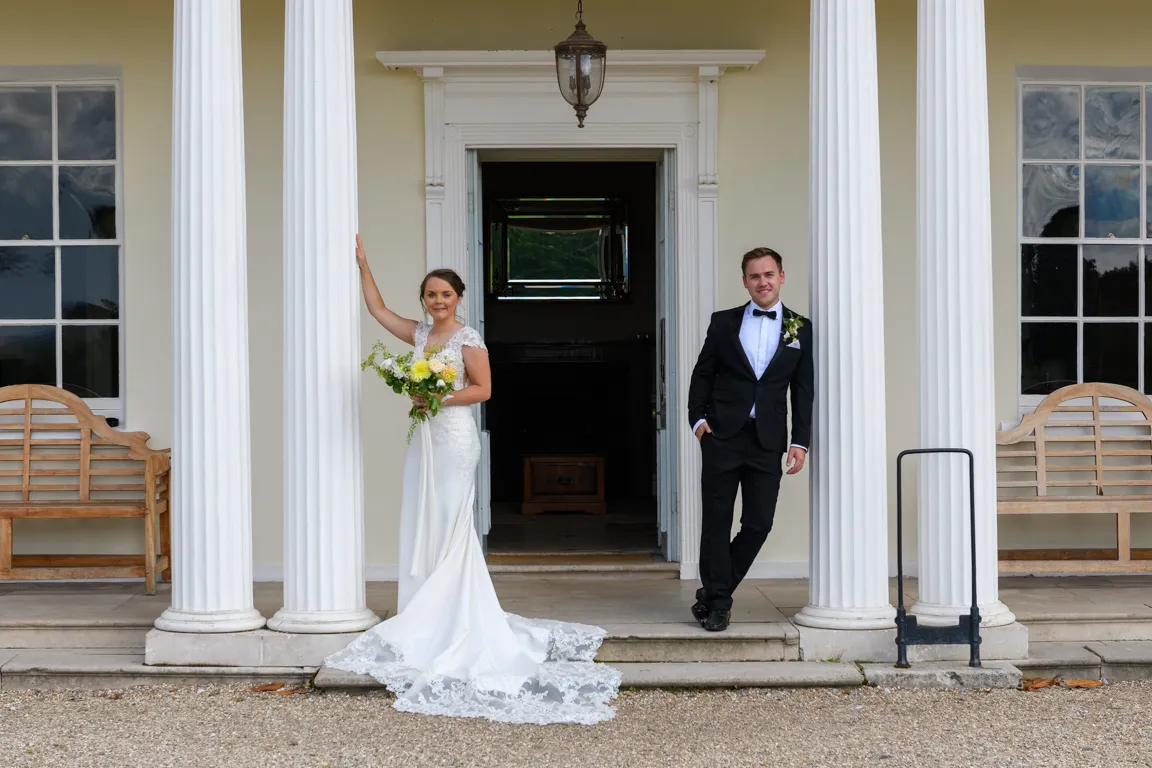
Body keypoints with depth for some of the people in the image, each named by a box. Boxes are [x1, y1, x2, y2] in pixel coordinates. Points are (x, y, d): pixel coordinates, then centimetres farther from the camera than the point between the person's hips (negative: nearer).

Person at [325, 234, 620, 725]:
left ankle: (453, 625, 1)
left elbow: (483, 389, -10)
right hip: (424, 440, 7)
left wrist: (439, 397, -17)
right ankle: (427, 622, 14)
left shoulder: (468, 339, -6)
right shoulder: (419, 334, 13)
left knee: (449, 527, -5)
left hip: (454, 440, -7)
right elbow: (378, 309, 20)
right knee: (422, 527, 7)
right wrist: (362, 264, 17)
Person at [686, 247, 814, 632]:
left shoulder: (800, 328, 8)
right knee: (717, 521, 0)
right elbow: (702, 374, 10)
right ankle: (717, 601, 9)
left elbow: (803, 389, 6)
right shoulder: (724, 322, 8)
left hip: (768, 441, 1)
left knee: (759, 524, 0)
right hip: (723, 436, -1)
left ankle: (713, 593, 16)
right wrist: (698, 418, -4)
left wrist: (800, 441, -1)